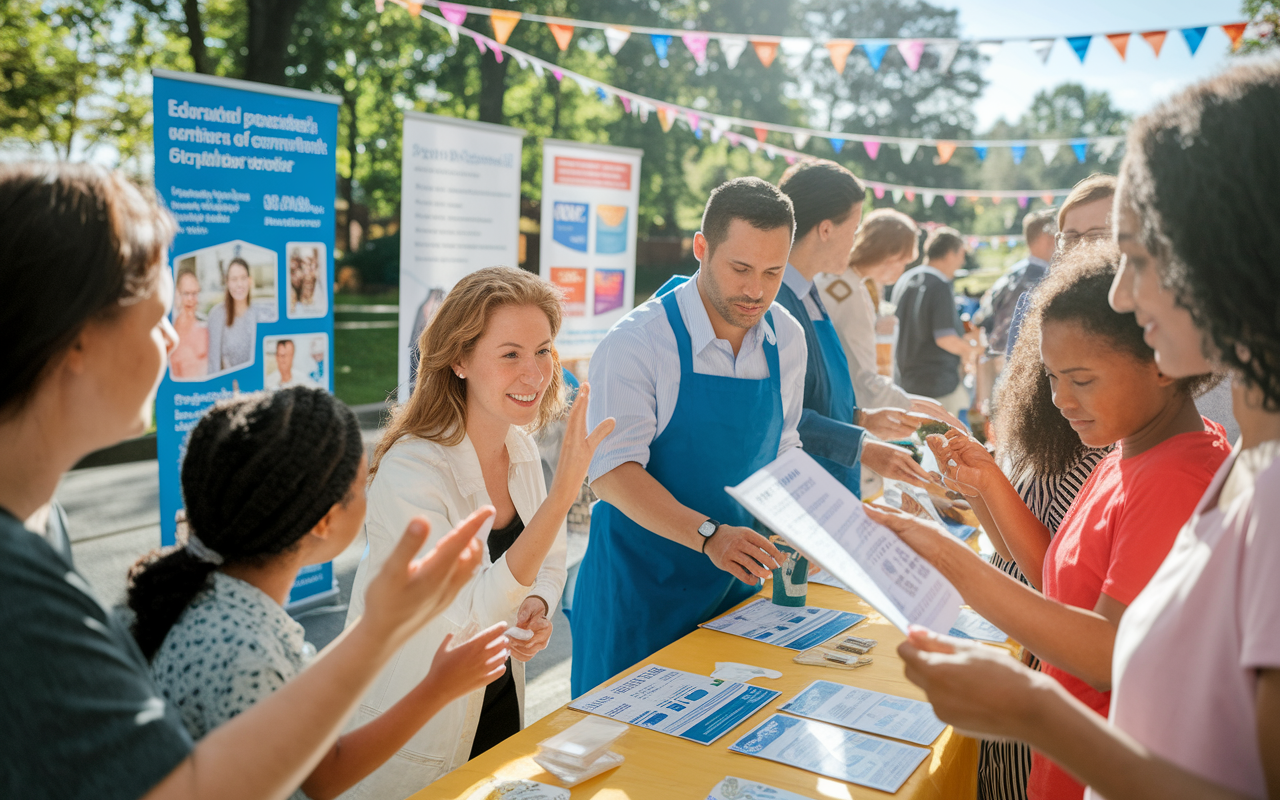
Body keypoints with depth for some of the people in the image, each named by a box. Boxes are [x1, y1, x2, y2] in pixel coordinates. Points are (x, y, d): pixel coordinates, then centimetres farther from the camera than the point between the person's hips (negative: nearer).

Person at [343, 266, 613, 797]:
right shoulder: (410, 471, -27)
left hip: (498, 700, 6)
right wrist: (563, 493, -38)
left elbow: (548, 563, 8)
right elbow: (472, 617, -32)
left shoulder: (521, 449, -5)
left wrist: (536, 608, -16)